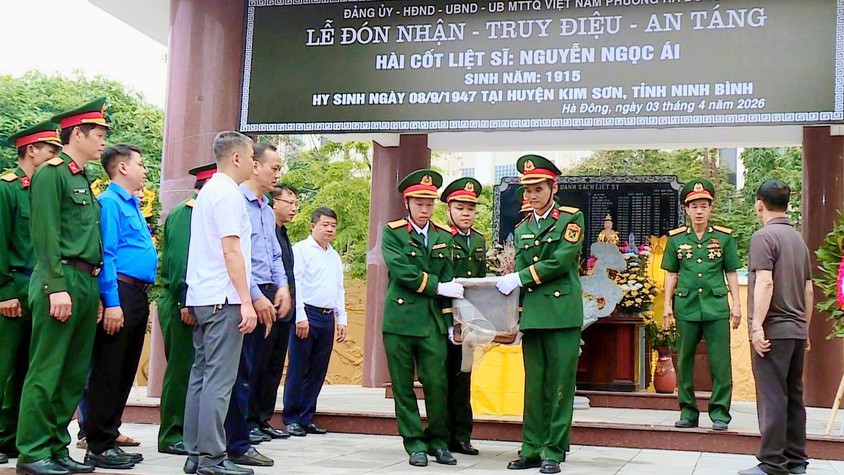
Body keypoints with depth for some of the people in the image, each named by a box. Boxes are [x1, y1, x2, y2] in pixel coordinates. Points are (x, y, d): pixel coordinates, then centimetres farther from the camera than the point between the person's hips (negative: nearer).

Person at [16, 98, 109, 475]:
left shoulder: (83, 180, 19)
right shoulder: (51, 173, -6)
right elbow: (46, 235, -14)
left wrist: (94, 290, 15)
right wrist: (57, 287, -20)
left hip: (87, 284, 9)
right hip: (62, 280, -9)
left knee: (75, 374, 10)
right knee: (46, 372, -4)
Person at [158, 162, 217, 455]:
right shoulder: (183, 214, -11)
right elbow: (178, 260, -19)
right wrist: (185, 303, -22)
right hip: (181, 304, -9)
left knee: (190, 369, 12)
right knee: (181, 369, -4)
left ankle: (187, 431, 19)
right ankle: (171, 436, 4)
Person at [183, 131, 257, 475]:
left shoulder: (207, 191, 18)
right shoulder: (229, 194, -11)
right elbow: (231, 252, -17)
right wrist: (246, 302, -17)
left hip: (201, 298, 10)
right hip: (224, 299, -10)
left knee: (201, 375, 10)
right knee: (219, 380, -8)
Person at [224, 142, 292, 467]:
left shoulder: (268, 210, 18)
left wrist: (281, 287, 5)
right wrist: (255, 296, -17)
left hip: (266, 297, 9)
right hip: (245, 295, -9)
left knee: (251, 372, 11)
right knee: (241, 372, -5)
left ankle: (239, 436, 18)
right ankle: (238, 446, 1)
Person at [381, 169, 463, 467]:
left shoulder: (444, 236, 11)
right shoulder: (392, 233, 2)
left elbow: (449, 280, 8)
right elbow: (402, 272, -12)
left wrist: (450, 320, 3)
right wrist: (437, 286, -12)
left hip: (433, 321, 2)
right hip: (400, 318, -2)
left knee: (437, 384, 0)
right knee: (403, 386, 3)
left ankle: (438, 442, 14)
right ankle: (415, 444, 12)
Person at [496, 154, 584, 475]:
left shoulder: (571, 219, 1)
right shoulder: (522, 229, 16)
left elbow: (561, 261, -11)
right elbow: (519, 274, 14)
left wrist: (520, 278, -11)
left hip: (562, 313, -5)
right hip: (532, 315, 5)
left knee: (560, 385, -1)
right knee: (534, 385, 7)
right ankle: (532, 449, 13)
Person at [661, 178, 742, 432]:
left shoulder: (724, 237, 5)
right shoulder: (676, 238, 7)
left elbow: (731, 273, 8)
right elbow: (671, 274, 10)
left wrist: (736, 304, 3)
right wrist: (667, 304, 5)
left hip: (716, 307, -1)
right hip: (686, 307, 1)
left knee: (720, 362, -2)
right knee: (684, 361, 6)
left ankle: (720, 413, 6)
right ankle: (688, 412, 15)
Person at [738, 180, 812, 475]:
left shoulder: (764, 236, -9)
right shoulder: (799, 239, 16)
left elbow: (765, 282, -19)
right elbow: (808, 290, 19)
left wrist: (757, 326, -20)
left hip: (774, 329, -8)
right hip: (796, 329, 8)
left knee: (772, 397, -6)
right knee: (793, 397, 12)